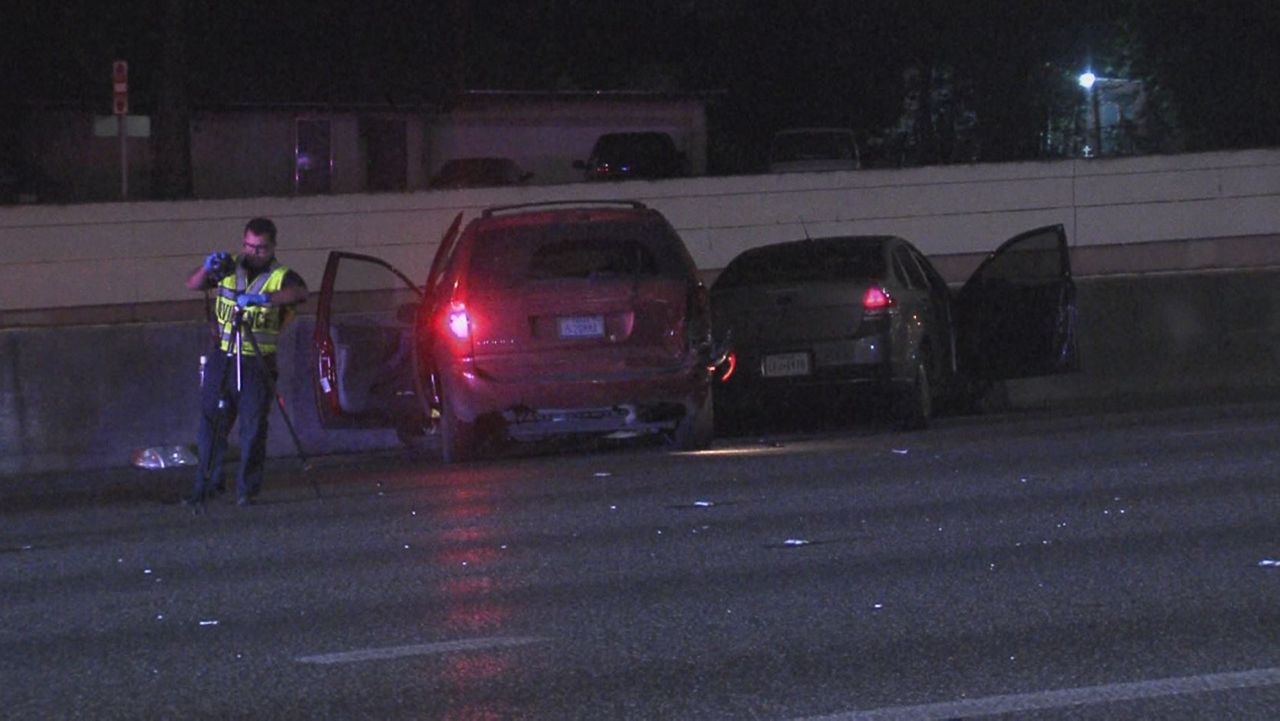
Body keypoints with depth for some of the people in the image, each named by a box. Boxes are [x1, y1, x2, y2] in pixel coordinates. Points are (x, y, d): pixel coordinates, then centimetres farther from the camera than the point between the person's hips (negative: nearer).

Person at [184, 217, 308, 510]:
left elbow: (299, 292, -25)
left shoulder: (280, 277, -3)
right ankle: (205, 485, 9)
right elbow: (192, 284, 3)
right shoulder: (229, 269, 9)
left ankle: (247, 490, 6)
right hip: (222, 358, 3)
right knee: (212, 423, 3)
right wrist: (207, 267, -18)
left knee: (253, 427, -2)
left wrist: (263, 298, -39)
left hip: (257, 364, -3)